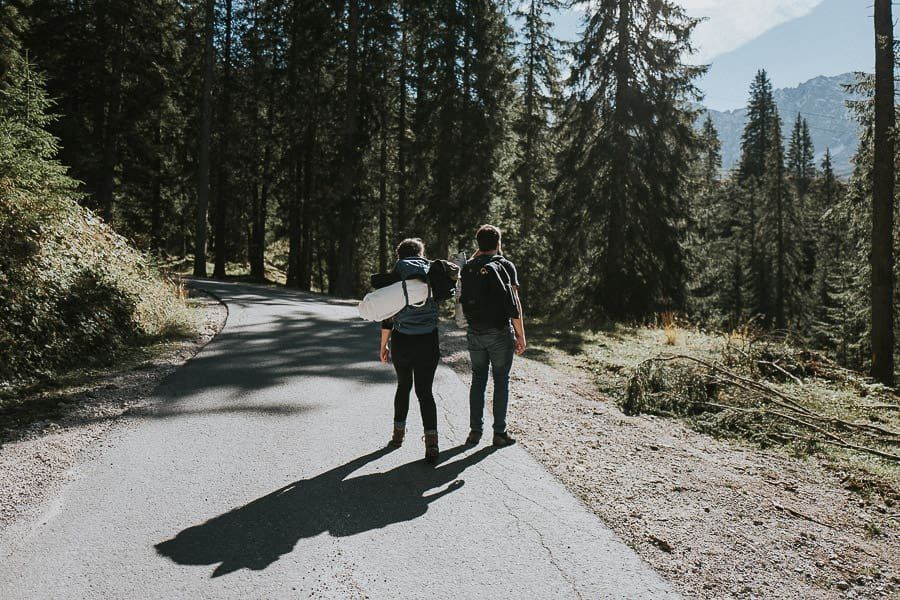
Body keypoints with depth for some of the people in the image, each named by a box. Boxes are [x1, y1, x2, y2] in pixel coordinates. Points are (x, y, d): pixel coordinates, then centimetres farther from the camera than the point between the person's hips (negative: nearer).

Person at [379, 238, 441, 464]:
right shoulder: (433, 274, -1)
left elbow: (388, 316, -2)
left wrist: (384, 345, 6)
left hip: (401, 341, 0)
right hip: (428, 342, 0)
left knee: (403, 385, 22)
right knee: (425, 391, 4)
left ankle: (398, 434, 30)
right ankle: (431, 442, -9)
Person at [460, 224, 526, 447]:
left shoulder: (468, 268, 4)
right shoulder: (505, 266, -7)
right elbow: (514, 304, -12)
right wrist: (521, 335, -7)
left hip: (475, 333, 4)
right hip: (500, 333, -4)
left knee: (478, 380, 13)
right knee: (501, 382, 5)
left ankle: (475, 431, 14)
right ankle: (499, 433, 9)